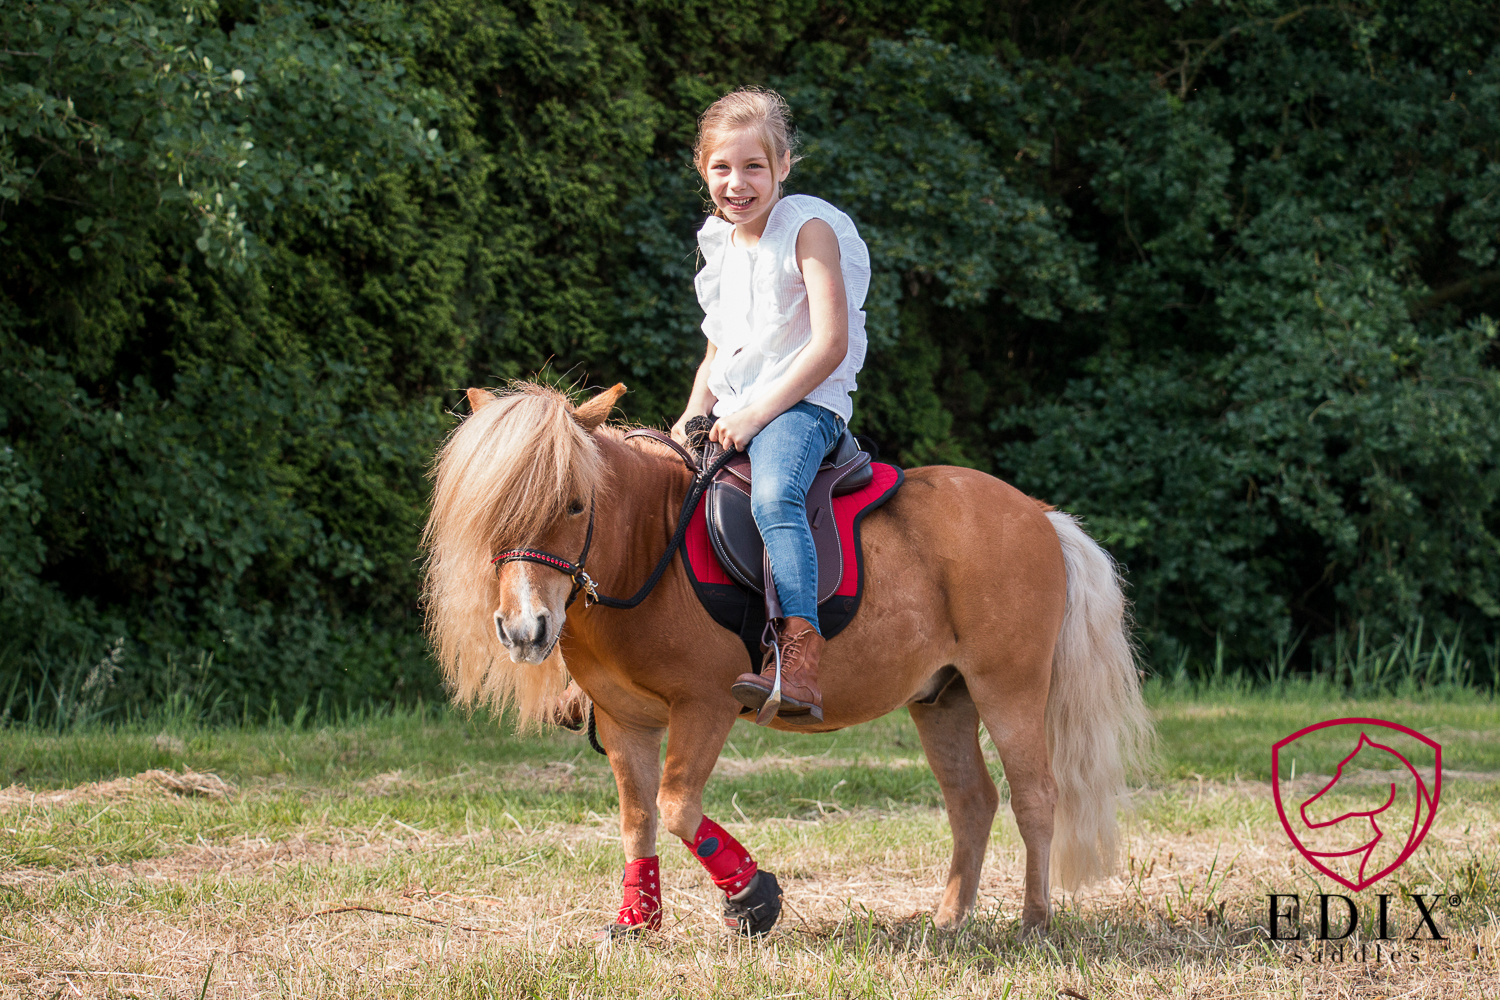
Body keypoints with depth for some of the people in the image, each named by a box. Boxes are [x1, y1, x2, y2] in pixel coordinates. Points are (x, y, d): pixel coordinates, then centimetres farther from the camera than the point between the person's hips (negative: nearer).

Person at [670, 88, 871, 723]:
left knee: (773, 497, -36)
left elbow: (830, 343, -16)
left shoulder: (810, 230, -7)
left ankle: (800, 663, -49)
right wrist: (695, 415, 4)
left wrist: (757, 412, -20)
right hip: (731, 414, 9)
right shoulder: (720, 245, 16)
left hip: (803, 403, -9)